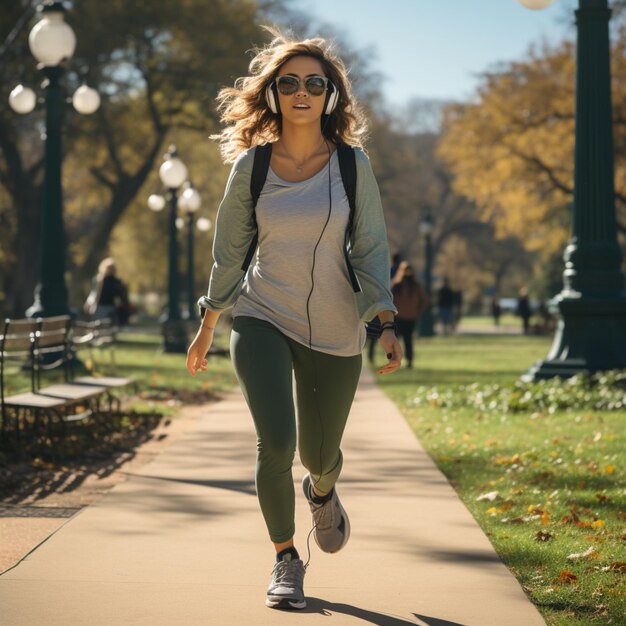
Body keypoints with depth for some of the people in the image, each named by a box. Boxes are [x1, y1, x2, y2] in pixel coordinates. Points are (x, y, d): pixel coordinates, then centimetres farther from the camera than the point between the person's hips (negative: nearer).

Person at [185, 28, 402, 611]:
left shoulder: (352, 164, -4)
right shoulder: (251, 166, -3)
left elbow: (372, 249, -1)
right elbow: (229, 250, 7)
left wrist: (386, 323, -13)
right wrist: (207, 326, 12)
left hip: (334, 330, 1)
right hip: (262, 319, -1)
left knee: (320, 454, 13)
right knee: (275, 443, -19)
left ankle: (322, 492, 53)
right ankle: (285, 560, 4)